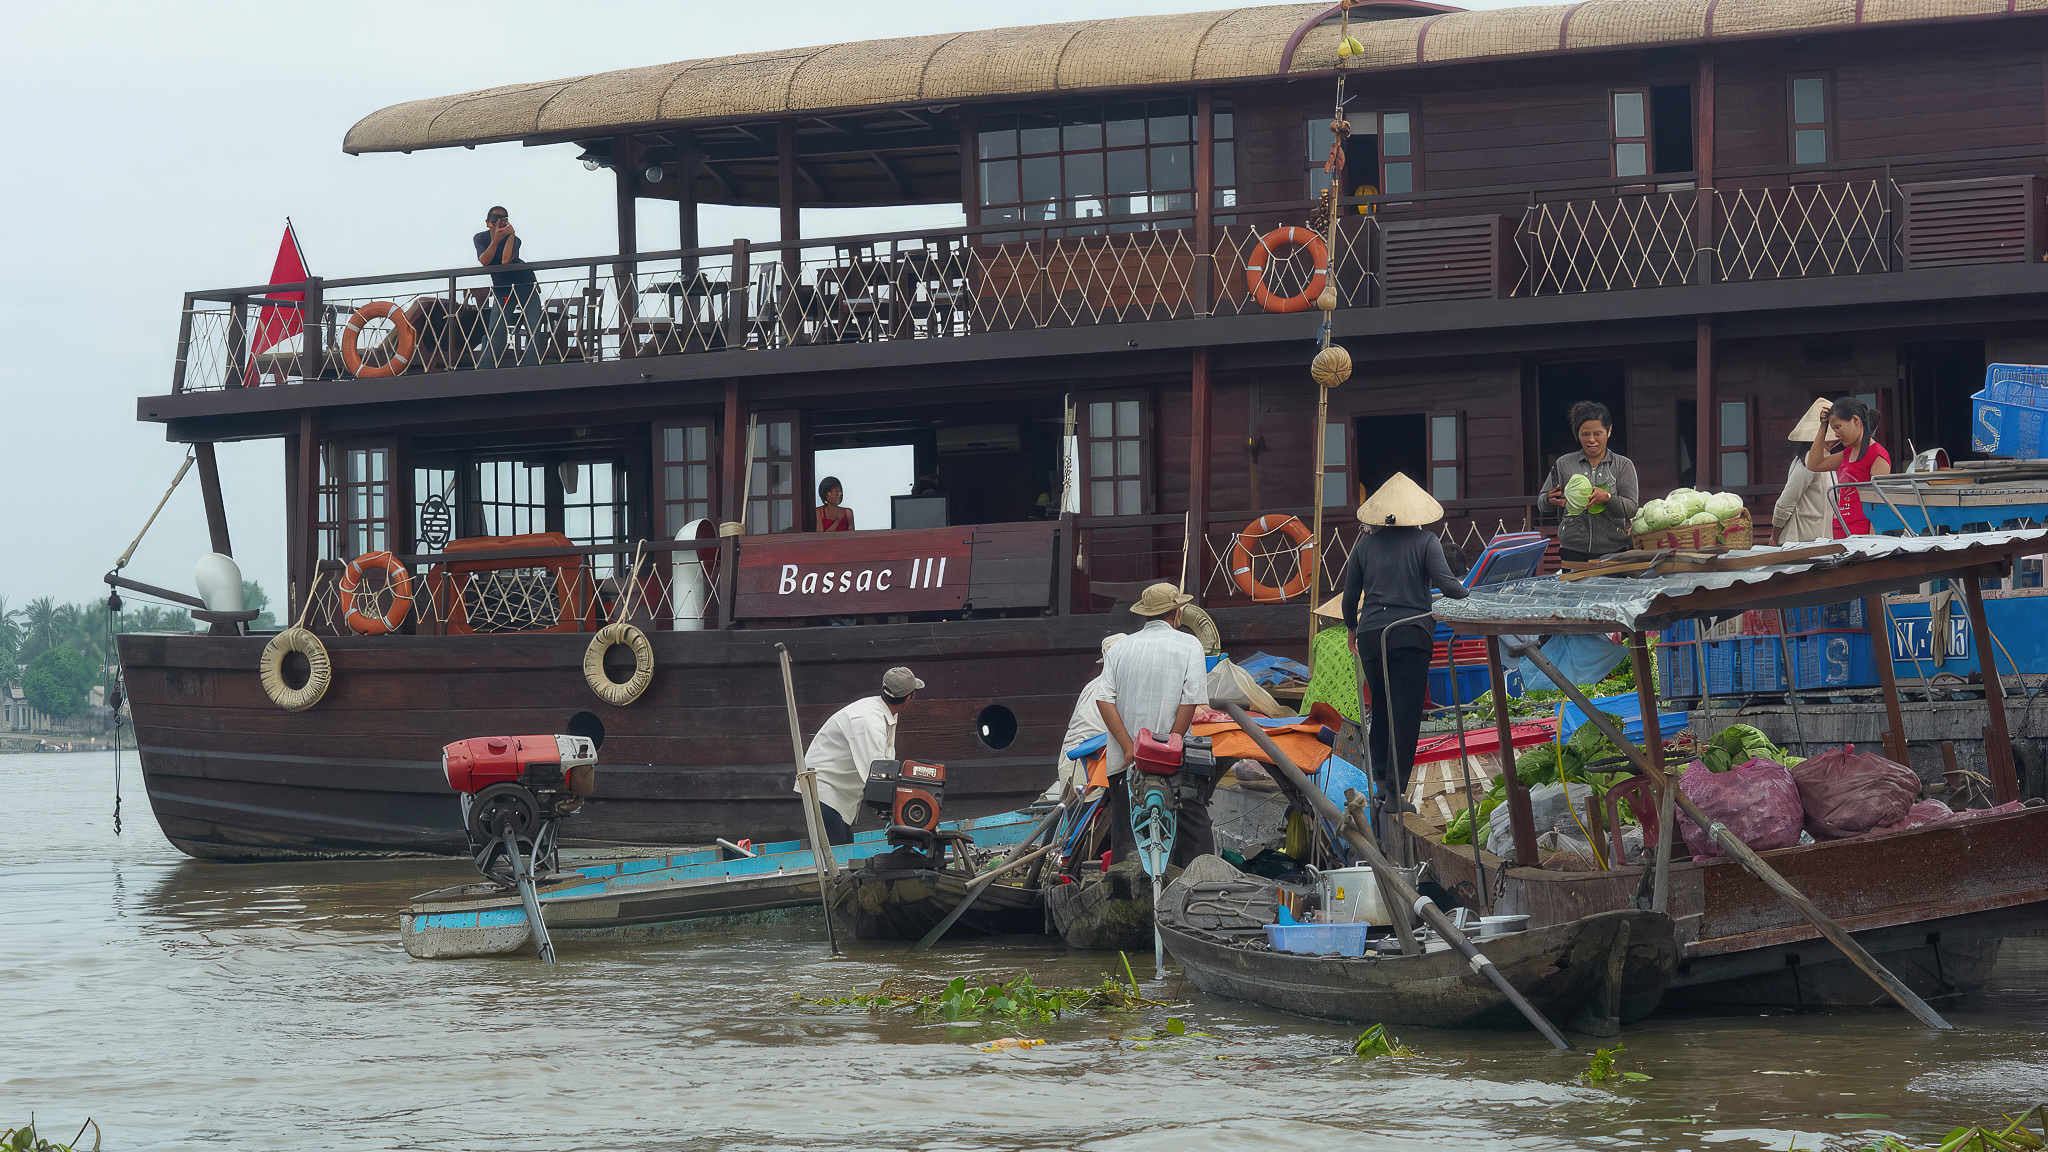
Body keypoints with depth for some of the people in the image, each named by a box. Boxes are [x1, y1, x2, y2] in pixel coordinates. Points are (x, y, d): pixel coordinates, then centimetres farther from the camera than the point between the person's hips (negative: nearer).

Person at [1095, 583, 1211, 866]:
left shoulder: (1120, 648, 10)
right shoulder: (1189, 645, 1)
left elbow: (1104, 699, -1)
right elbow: (1190, 701, -10)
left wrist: (1129, 748, -6)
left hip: (1124, 762, 3)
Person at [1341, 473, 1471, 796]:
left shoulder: (1367, 544, 9)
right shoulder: (1425, 541, 0)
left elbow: (1350, 597, 15)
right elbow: (1446, 584, -11)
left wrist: (1352, 628, 32)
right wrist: (1468, 593, 9)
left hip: (1371, 635, 3)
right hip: (1411, 635, -3)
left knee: (1381, 707, 19)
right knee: (1405, 712, -2)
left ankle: (1379, 774, 23)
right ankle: (1395, 789, -6)